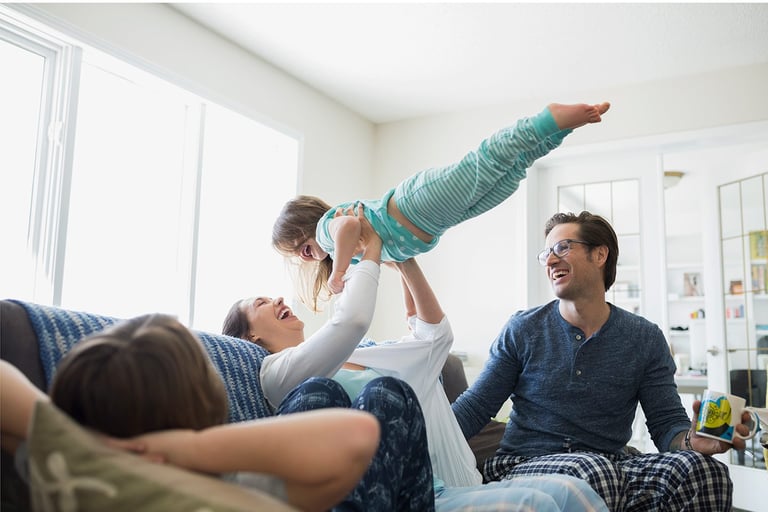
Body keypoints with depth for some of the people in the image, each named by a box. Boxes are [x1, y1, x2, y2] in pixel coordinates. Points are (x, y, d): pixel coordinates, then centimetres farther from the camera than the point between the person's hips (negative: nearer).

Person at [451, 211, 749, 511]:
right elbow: (475, 406, 2)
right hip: (526, 464, -2)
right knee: (593, 470, -37)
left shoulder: (646, 340, 7)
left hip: (611, 465, 3)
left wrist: (691, 440, -20)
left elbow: (667, 423, 5)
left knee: (702, 469, -25)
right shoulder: (522, 330, 3)